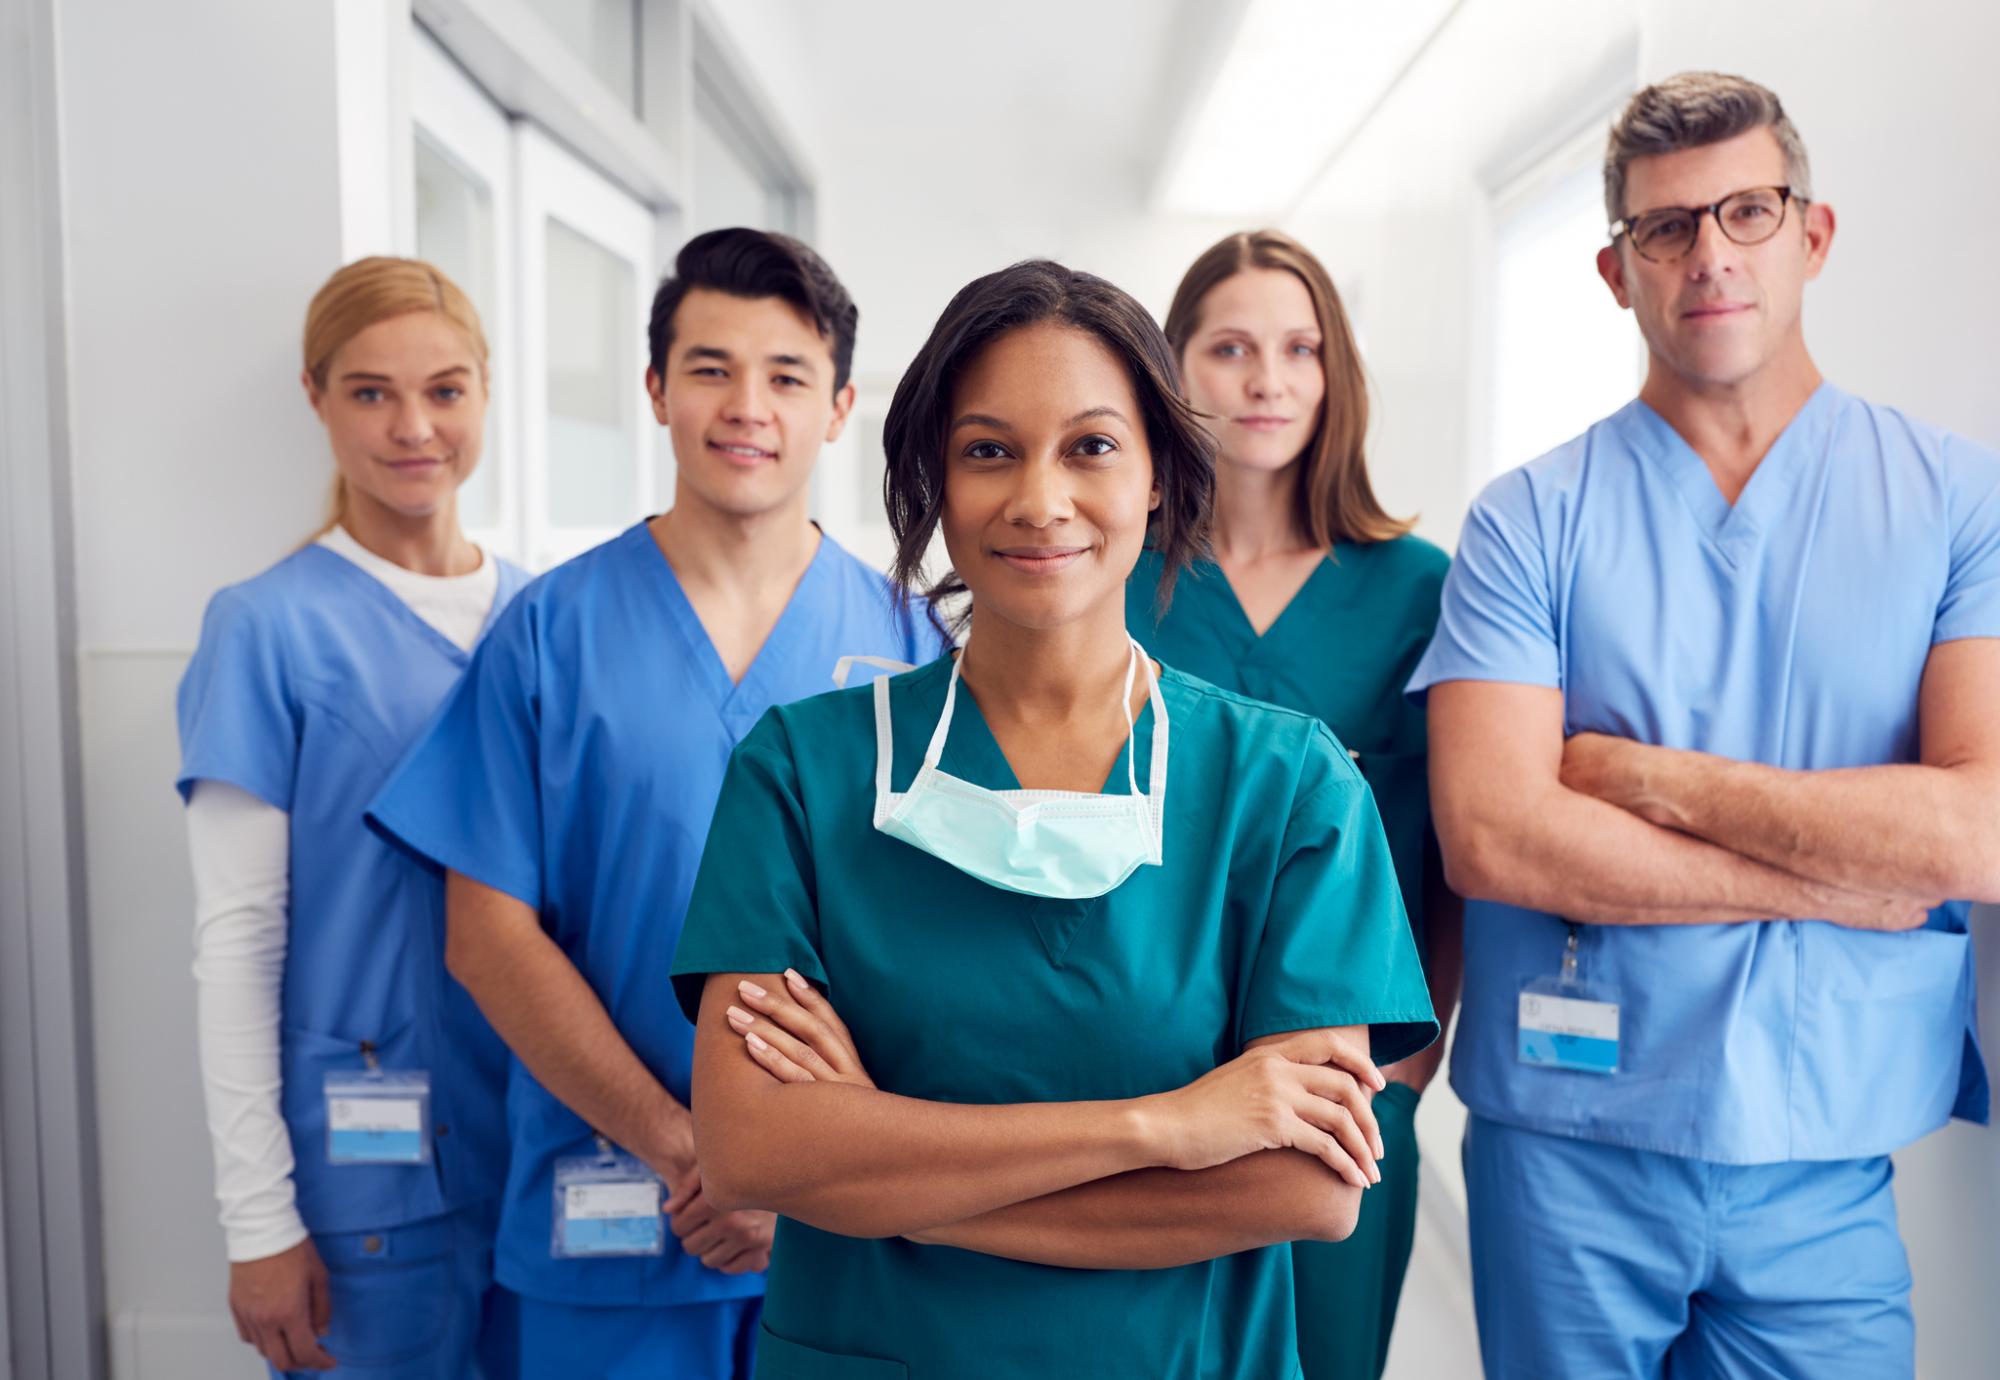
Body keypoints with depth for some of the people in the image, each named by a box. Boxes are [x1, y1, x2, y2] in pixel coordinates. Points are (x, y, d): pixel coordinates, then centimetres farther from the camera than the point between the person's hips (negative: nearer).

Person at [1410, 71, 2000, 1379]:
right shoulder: (1530, 520, -4)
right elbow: (1491, 838, -15)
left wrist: (1643, 776, -13)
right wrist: (1847, 877, -12)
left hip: (1830, 1163, 1)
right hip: (1563, 1139, 0)